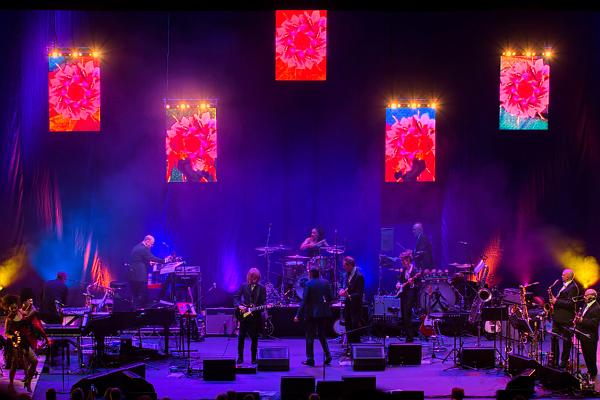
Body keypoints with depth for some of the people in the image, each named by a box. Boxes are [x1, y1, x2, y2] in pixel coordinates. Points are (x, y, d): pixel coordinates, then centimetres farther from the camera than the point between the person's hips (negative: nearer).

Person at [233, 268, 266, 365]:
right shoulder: (243, 286, 5)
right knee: (241, 337, 0)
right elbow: (236, 298, 4)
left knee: (254, 338, 2)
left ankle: (254, 358, 12)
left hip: (255, 316, 0)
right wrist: (239, 306, -13)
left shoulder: (262, 288, 4)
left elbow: (263, 302, 2)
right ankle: (240, 358, 11)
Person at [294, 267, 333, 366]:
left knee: (310, 337, 4)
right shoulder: (326, 282, 3)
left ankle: (310, 359, 4)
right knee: (322, 335, 17)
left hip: (311, 313, -5)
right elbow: (330, 298, 6)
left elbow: (304, 301, -13)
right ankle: (327, 355, 5)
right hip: (324, 313, 5)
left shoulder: (308, 284, -11)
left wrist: (298, 315, -10)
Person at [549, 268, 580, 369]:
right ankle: (554, 360, 18)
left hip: (566, 319, -10)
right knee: (554, 338, 11)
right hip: (558, 317, 10)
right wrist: (554, 299, 5)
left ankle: (564, 362, 10)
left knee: (566, 340, 2)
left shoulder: (573, 287, -15)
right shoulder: (565, 285, 14)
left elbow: (570, 303, -22)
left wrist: (556, 301, -21)